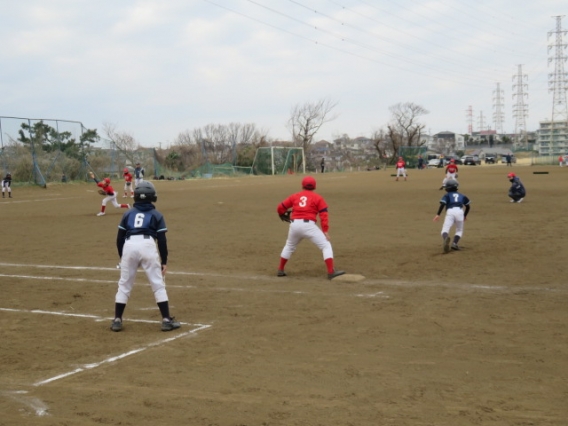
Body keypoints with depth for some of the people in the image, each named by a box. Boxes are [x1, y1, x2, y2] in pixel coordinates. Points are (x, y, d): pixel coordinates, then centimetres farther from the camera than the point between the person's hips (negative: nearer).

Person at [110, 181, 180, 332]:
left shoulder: (128, 213, 20)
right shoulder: (156, 215, 14)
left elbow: (119, 238, 16)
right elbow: (162, 240, 7)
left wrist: (122, 257, 26)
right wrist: (164, 261, 12)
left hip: (129, 246, 2)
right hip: (148, 246, -2)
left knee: (124, 284, 13)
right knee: (158, 284, 5)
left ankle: (117, 320, 14)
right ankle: (166, 320, 3)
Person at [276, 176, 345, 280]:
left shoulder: (295, 196, 16)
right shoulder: (318, 198, 9)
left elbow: (280, 208, 18)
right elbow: (324, 215, -2)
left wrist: (282, 215, 39)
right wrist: (325, 231, -5)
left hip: (294, 224, 4)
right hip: (308, 225, -4)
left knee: (289, 247, 28)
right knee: (326, 245, 2)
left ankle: (280, 270, 32)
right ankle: (331, 272, -10)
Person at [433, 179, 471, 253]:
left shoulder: (447, 195, 18)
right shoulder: (462, 196, 28)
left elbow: (442, 204, 0)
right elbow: (468, 206, 29)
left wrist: (438, 214, -7)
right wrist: (465, 216, 43)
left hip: (450, 212, -2)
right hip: (460, 212, 2)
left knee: (445, 230, -4)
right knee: (459, 230, 21)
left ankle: (446, 238, -40)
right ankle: (454, 243, -4)